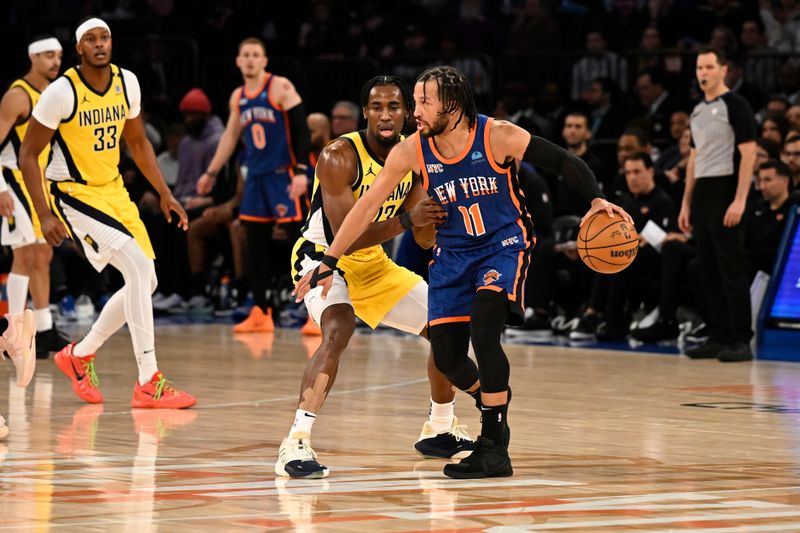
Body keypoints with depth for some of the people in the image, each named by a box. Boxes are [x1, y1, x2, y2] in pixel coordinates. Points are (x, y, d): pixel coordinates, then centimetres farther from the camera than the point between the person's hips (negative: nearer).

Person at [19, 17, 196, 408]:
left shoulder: (126, 83, 0)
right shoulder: (62, 92, -18)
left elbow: (137, 143, 15)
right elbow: (28, 154, -12)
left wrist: (165, 195, 11)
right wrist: (45, 216, -19)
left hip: (113, 189, 7)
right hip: (75, 194, -7)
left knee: (146, 282, 7)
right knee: (139, 269, -22)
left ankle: (80, 355, 26)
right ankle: (149, 384, -19)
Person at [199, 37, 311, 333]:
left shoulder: (281, 88, -8)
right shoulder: (238, 98, 12)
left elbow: (301, 130, -13)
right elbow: (230, 136, 24)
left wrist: (301, 171, -21)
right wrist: (211, 173, 25)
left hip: (285, 175, -7)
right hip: (256, 176, 7)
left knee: (298, 240, -9)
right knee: (255, 244, 5)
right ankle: (260, 313, 11)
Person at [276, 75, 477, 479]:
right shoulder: (340, 157, -25)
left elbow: (425, 239, -1)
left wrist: (435, 215, -23)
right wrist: (406, 220, -41)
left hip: (372, 264, 8)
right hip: (323, 256, -7)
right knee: (340, 329, -36)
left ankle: (439, 432, 30)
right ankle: (296, 444, -41)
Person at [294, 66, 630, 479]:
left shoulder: (498, 137, -19)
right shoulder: (411, 151, -11)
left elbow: (564, 163, -10)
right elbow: (367, 207, -5)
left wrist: (597, 200, -25)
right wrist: (328, 264, -6)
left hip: (504, 245, -4)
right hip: (453, 254, 4)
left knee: (483, 330, -27)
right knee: (446, 357, -3)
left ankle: (494, 447, -19)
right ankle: (493, 398, 34)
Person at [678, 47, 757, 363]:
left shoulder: (735, 105, -6)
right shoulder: (698, 111, 17)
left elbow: (748, 153, -12)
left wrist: (740, 200, -19)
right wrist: (686, 203, 17)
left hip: (725, 191, -8)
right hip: (702, 194, 8)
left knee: (731, 268, -8)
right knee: (709, 270, 7)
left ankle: (740, 340, -7)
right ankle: (718, 337, 11)